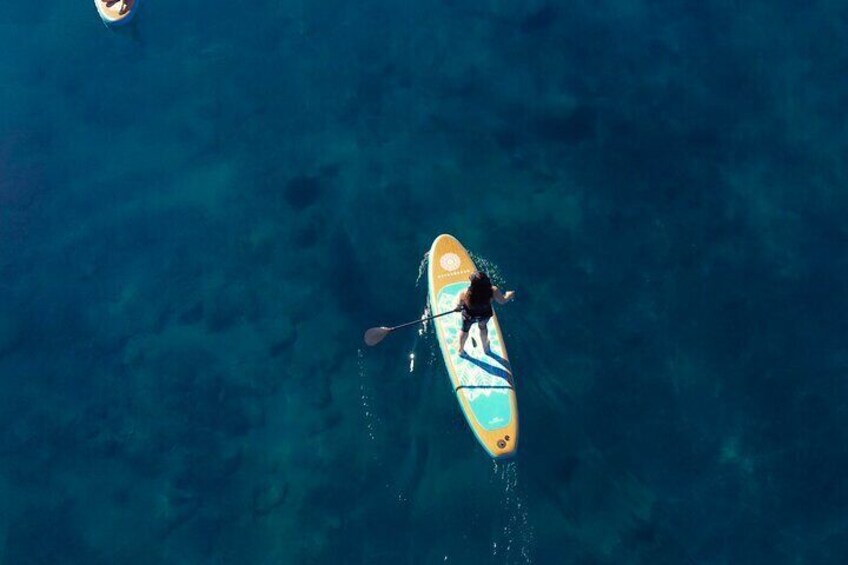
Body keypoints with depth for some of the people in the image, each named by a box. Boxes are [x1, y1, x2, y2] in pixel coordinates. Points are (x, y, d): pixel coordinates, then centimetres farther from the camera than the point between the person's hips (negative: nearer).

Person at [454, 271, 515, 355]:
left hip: (469, 316, -1)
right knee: (482, 327, 36)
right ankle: (486, 348, 61)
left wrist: (458, 308, 5)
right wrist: (509, 295, 5)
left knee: (465, 330, 31)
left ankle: (461, 350, 56)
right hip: (485, 315, 1)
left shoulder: (465, 294, -40)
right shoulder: (493, 291, -37)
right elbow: (503, 301, -17)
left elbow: (458, 306, -21)